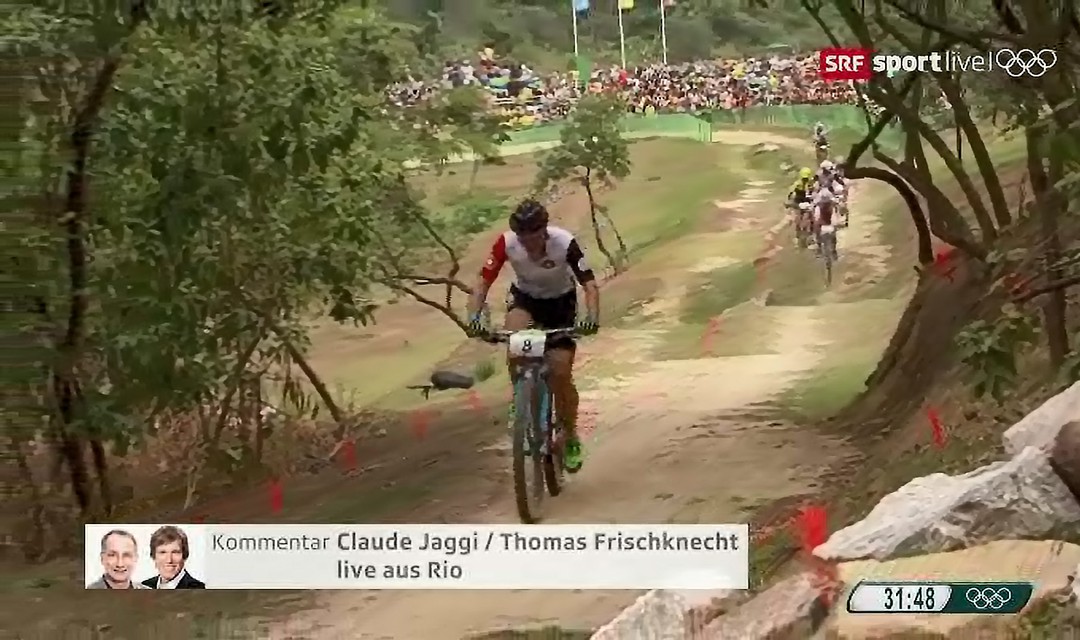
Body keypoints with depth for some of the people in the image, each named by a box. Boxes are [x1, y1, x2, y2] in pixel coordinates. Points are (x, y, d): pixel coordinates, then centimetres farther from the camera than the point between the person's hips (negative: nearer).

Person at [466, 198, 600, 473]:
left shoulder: (565, 242, -32)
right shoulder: (506, 242, -27)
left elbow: (589, 283, -31)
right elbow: (483, 281, -24)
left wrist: (592, 317, -49)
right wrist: (474, 316, -40)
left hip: (560, 302, -1)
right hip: (525, 298, 1)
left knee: (560, 374, -9)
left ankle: (571, 438, 14)